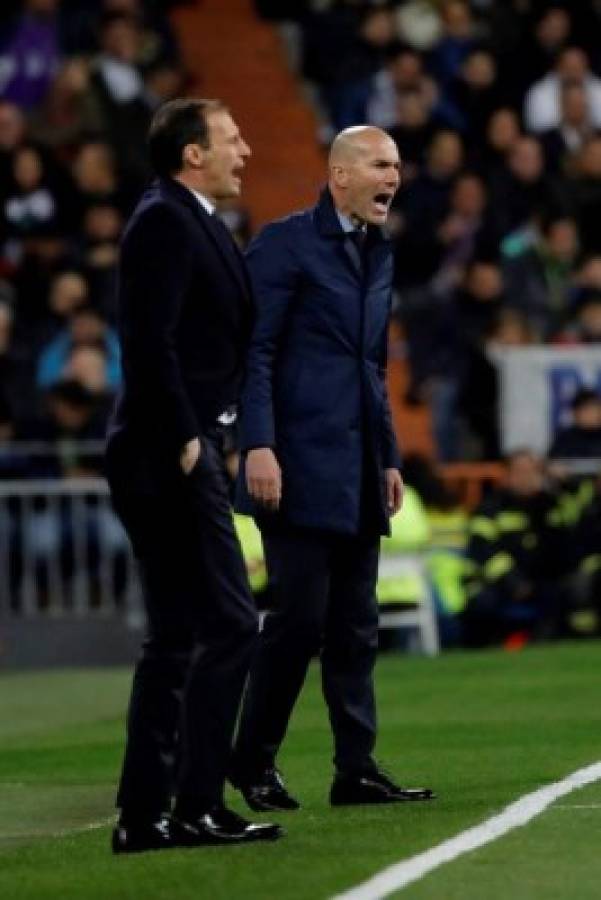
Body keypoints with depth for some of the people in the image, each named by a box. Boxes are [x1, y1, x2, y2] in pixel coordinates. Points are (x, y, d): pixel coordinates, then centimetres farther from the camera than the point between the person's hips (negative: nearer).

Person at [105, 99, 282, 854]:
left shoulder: (192, 223, 20)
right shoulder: (164, 221, -11)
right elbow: (150, 341, -20)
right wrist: (184, 440, -21)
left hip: (180, 455, 11)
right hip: (168, 453, -10)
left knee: (176, 638, 11)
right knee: (228, 625, -11)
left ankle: (142, 816, 13)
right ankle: (196, 805, -9)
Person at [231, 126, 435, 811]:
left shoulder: (379, 254, 18)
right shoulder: (286, 242, -6)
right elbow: (254, 350, -11)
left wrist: (389, 457, 18)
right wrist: (258, 445, -19)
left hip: (359, 475, 8)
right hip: (301, 467, -8)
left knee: (355, 627, 6)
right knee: (300, 617, -7)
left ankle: (357, 769, 8)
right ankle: (252, 762, 5)